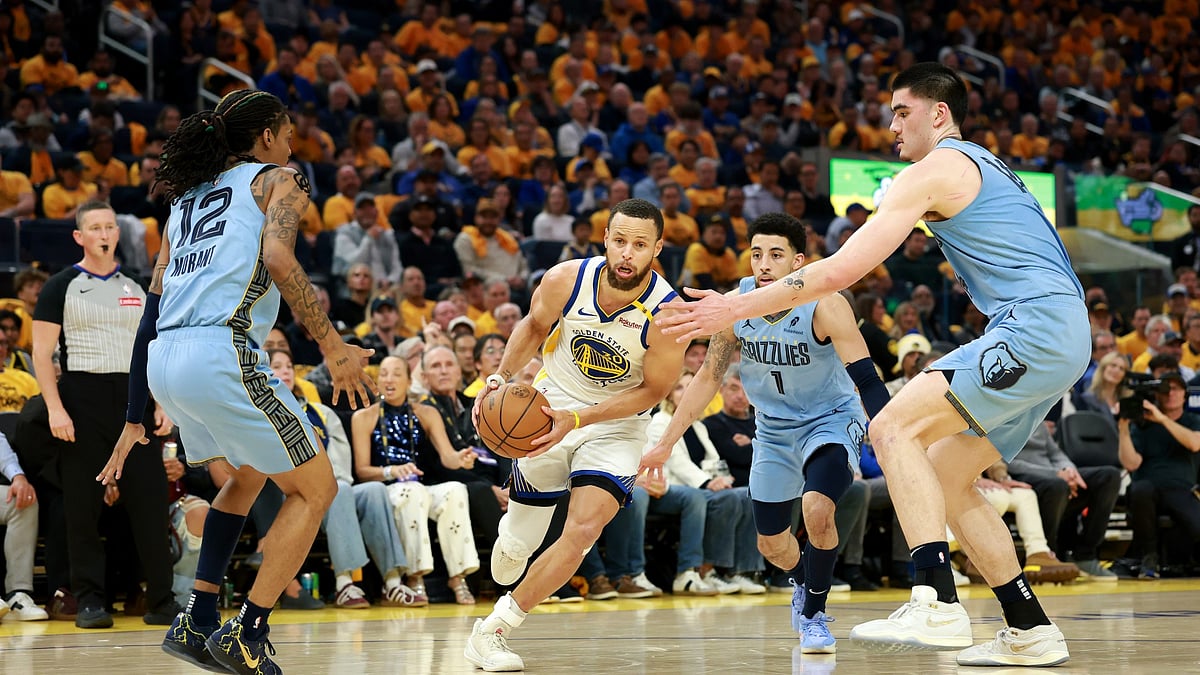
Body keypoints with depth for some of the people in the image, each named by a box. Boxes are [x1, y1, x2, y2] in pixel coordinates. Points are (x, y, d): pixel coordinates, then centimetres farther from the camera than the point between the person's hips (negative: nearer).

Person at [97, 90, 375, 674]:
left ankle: (197, 623, 23)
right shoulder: (276, 180, 10)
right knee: (315, 488, 6)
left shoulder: (186, 199, 28)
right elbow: (278, 260, -12)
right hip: (221, 351, -7)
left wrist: (134, 420, 26)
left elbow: (150, 313, 24)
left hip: (163, 362, 8)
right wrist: (332, 347, -12)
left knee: (249, 474, 30)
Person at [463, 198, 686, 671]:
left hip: (616, 426, -2)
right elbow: (534, 326, 5)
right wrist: (501, 376, -10)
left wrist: (578, 419, -23)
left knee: (583, 531, -20)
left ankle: (494, 630, -6)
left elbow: (652, 390, -14)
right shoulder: (565, 281, -18)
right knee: (515, 548, 7)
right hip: (550, 409, 2)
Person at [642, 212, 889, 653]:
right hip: (773, 429, 5)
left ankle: (813, 615, -7)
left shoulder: (825, 306, -28)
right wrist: (665, 444, -2)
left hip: (830, 420, -5)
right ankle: (803, 583, 50)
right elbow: (708, 378, -2)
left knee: (817, 509, -30)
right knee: (771, 543, 13)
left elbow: (868, 381, -31)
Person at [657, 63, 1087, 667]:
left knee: (893, 428, -17)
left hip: (1035, 326, -10)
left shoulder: (933, 170, -4)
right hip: (1064, 342, 10)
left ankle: (937, 606, -28)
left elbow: (841, 270, -10)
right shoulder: (986, 166, 26)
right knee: (945, 477, 13)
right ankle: (1030, 632, 14)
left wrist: (736, 308, -8)